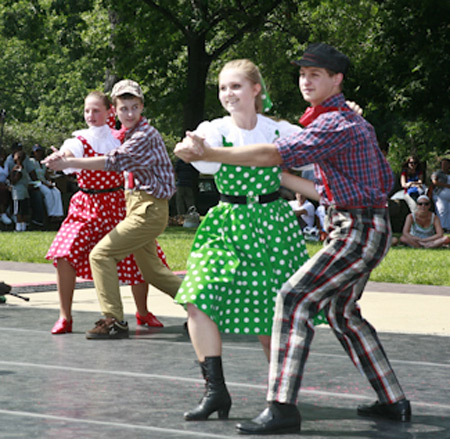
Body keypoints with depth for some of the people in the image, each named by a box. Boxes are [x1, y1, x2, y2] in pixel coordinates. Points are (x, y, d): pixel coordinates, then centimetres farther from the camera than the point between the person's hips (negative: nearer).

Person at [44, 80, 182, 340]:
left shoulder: (146, 135, -16)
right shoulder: (129, 134, 15)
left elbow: (114, 162, -27)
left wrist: (68, 163, -30)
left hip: (148, 210, -10)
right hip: (138, 207, 10)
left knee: (101, 254, -13)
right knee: (152, 271, 16)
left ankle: (114, 321, -13)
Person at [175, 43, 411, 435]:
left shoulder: (335, 124, -17)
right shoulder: (356, 123, 17)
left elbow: (274, 154, -28)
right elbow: (385, 179, 23)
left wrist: (207, 153, -28)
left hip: (358, 231, -11)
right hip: (367, 229, 11)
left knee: (294, 299, -17)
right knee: (342, 312, 21)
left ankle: (282, 408, -22)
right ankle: (393, 402, 26)